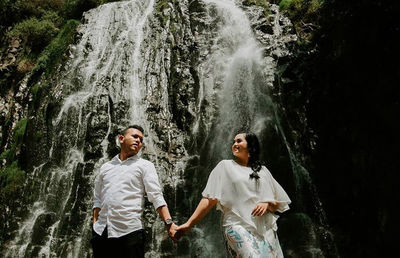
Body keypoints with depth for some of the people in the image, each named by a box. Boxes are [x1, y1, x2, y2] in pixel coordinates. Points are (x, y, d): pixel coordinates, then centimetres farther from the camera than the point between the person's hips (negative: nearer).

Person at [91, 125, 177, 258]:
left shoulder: (145, 165, 4)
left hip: (130, 232, -3)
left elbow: (156, 196, -6)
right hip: (101, 232, 3)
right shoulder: (105, 167, 15)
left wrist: (169, 223, -18)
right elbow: (97, 200, 17)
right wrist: (94, 224, 5)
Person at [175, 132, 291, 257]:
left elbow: (277, 203, 19)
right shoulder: (225, 166, 8)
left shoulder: (262, 170, 17)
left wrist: (267, 204, -4)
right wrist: (189, 223, -7)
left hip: (266, 228, 4)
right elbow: (209, 199, 2)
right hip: (238, 226, -4)